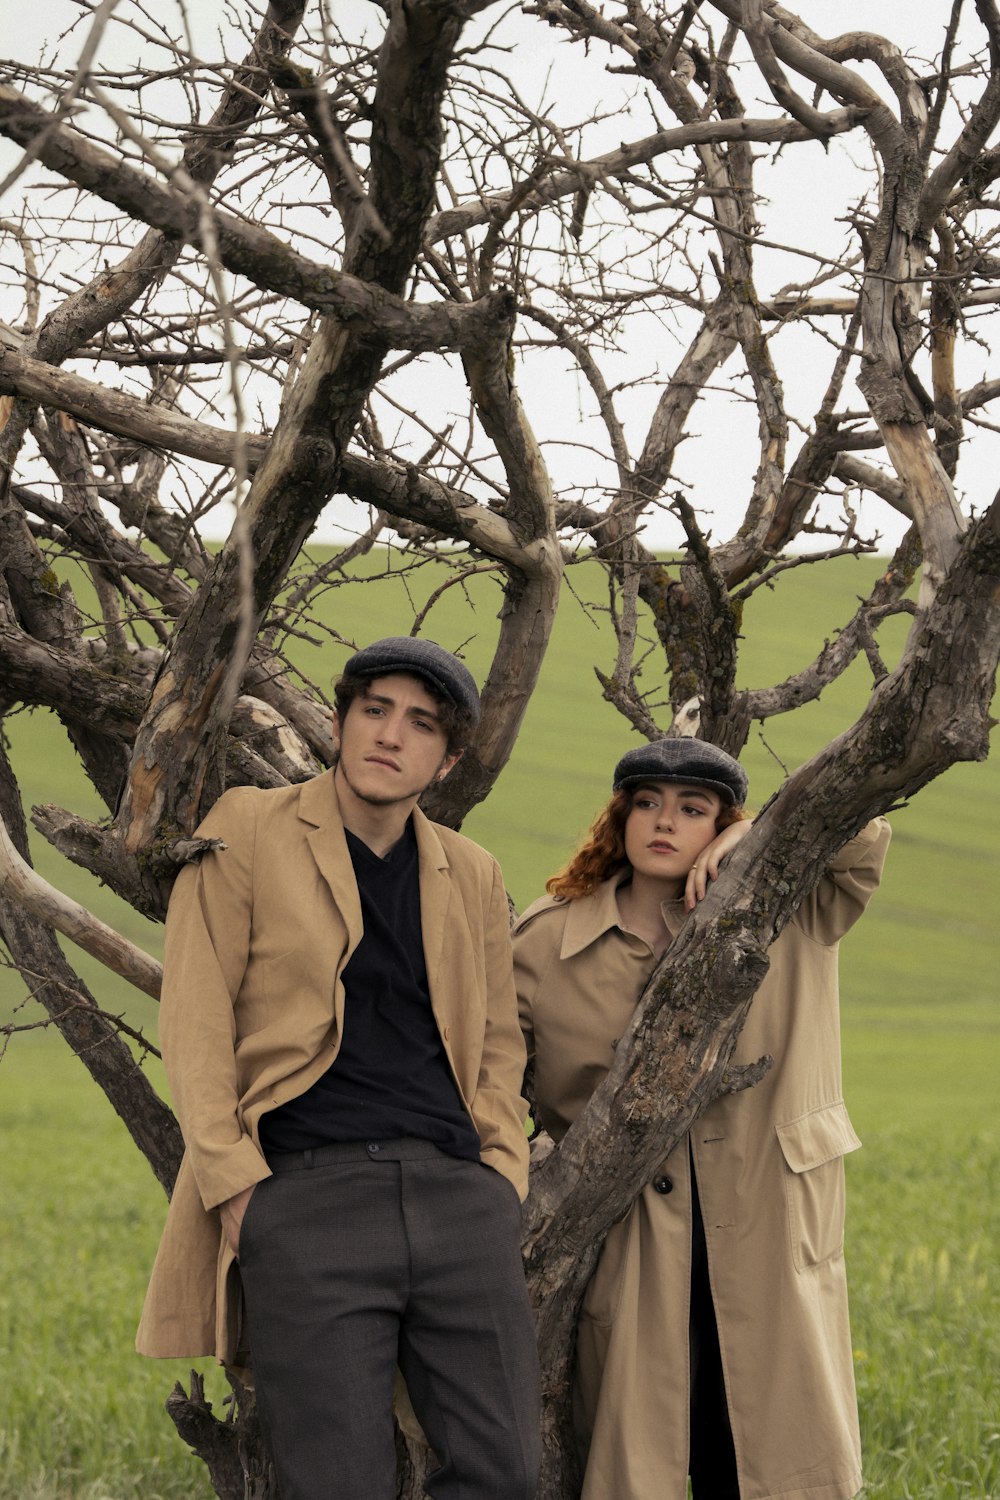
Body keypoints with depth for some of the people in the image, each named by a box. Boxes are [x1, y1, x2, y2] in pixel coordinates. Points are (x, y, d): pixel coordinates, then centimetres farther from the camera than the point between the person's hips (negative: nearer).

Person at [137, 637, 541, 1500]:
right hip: (309, 1193, -4)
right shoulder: (246, 832, 5)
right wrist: (235, 1185, -7)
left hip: (456, 1192, 4)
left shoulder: (473, 876, 18)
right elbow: (195, 1023, 1)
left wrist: (503, 1175, 8)